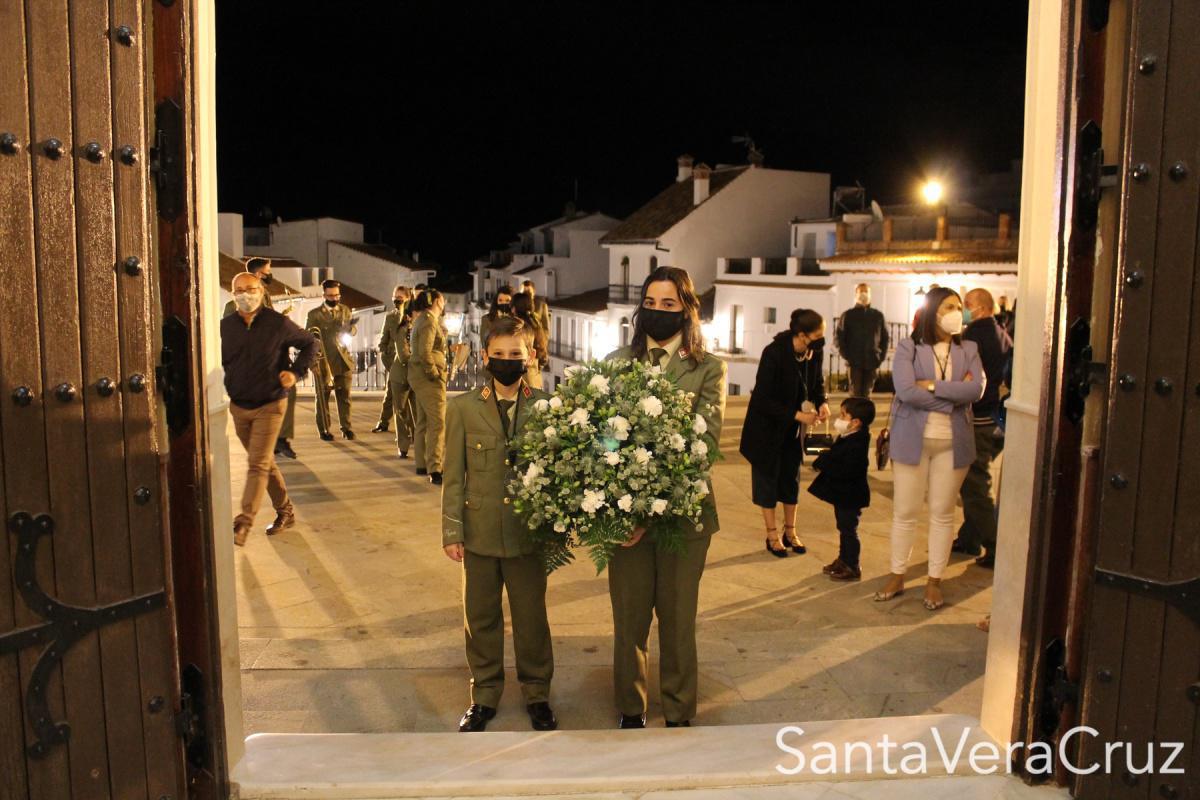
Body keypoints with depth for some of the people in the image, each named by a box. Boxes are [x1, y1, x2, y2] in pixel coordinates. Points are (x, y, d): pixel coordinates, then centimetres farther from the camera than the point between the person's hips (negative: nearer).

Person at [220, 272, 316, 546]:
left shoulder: (279, 323, -9)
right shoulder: (225, 326, 1)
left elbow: (309, 344, 5)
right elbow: (218, 361, 15)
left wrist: (295, 372, -6)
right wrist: (222, 391, 1)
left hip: (270, 405, -4)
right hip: (238, 407, 5)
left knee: (258, 464, -11)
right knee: (266, 463, 14)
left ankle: (243, 523, -12)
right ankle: (285, 511, 28)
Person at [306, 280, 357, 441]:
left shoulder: (345, 310, 11)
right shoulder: (314, 314, -1)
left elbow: (353, 332, 6)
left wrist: (351, 327, -18)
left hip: (343, 361, 3)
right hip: (323, 361, -3)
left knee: (344, 396, 5)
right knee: (323, 397, 5)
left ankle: (346, 428, 13)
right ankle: (324, 430, 13)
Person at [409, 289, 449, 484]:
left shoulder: (422, 319, 15)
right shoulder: (429, 321, -15)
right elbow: (425, 352, -24)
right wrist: (436, 374, -16)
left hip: (420, 377, 11)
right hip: (429, 378, -10)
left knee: (423, 422, 16)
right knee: (438, 424, -11)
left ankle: (422, 465, 24)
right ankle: (435, 471, -12)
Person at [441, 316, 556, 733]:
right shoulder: (463, 408, -1)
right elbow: (454, 475, 1)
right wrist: (452, 532, -2)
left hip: (529, 533, -1)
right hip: (479, 534, 1)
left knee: (532, 617, 13)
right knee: (481, 618, 14)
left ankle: (536, 693, 32)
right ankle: (484, 695, 32)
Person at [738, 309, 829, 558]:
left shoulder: (814, 353, -11)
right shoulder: (774, 353, -27)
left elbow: (817, 383, 7)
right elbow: (763, 399, -25)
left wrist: (822, 402, -14)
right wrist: (798, 415, -27)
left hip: (792, 428, 6)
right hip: (767, 426, -5)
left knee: (791, 476, 12)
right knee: (768, 477, 5)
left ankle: (790, 532, 26)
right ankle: (772, 536, 16)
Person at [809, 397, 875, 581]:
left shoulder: (857, 445, -27)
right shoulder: (846, 438, 5)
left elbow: (845, 472, -32)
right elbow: (834, 455, 15)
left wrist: (824, 465, -23)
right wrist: (822, 461, -5)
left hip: (849, 496, -10)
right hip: (842, 494, 10)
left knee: (848, 530, 2)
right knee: (843, 528, 21)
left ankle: (853, 568, 13)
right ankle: (843, 560, 35)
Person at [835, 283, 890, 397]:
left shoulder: (878, 315, 10)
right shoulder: (847, 315, 4)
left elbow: (885, 337, 13)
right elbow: (838, 336, 1)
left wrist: (881, 357, 1)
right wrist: (847, 356, -8)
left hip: (872, 362, 2)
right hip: (854, 362, -2)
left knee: (866, 394, 6)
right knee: (855, 393, -4)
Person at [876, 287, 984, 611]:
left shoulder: (968, 350, 6)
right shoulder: (908, 347, -3)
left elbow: (976, 389, -10)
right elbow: (906, 390, -17)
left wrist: (933, 386, -16)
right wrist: (954, 395, -12)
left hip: (953, 442, 2)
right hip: (913, 440, -2)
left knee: (943, 513, 8)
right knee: (904, 512, 6)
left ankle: (934, 582, 20)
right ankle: (897, 577, 20)